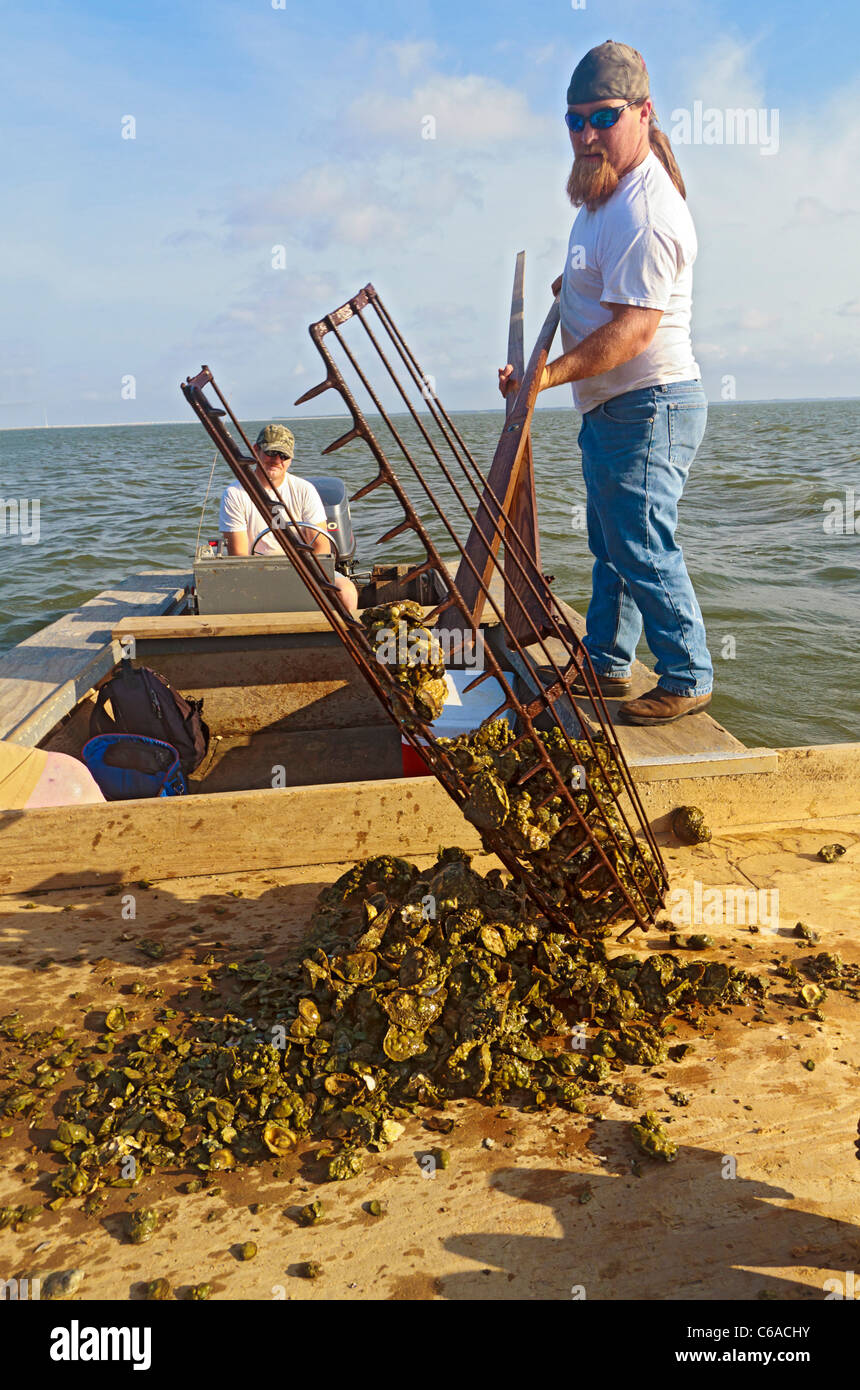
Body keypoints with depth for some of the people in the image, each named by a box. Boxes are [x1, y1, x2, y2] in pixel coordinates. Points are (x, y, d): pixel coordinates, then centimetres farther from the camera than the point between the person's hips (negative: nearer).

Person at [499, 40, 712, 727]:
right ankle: (607, 663, 30)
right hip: (611, 408, 11)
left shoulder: (645, 214, -21)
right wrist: (574, 280, 23)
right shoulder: (605, 189, 13)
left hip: (648, 407, -11)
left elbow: (634, 330, -27)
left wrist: (547, 375, -26)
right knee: (611, 541, 17)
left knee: (641, 544, -8)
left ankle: (688, 679, 6)